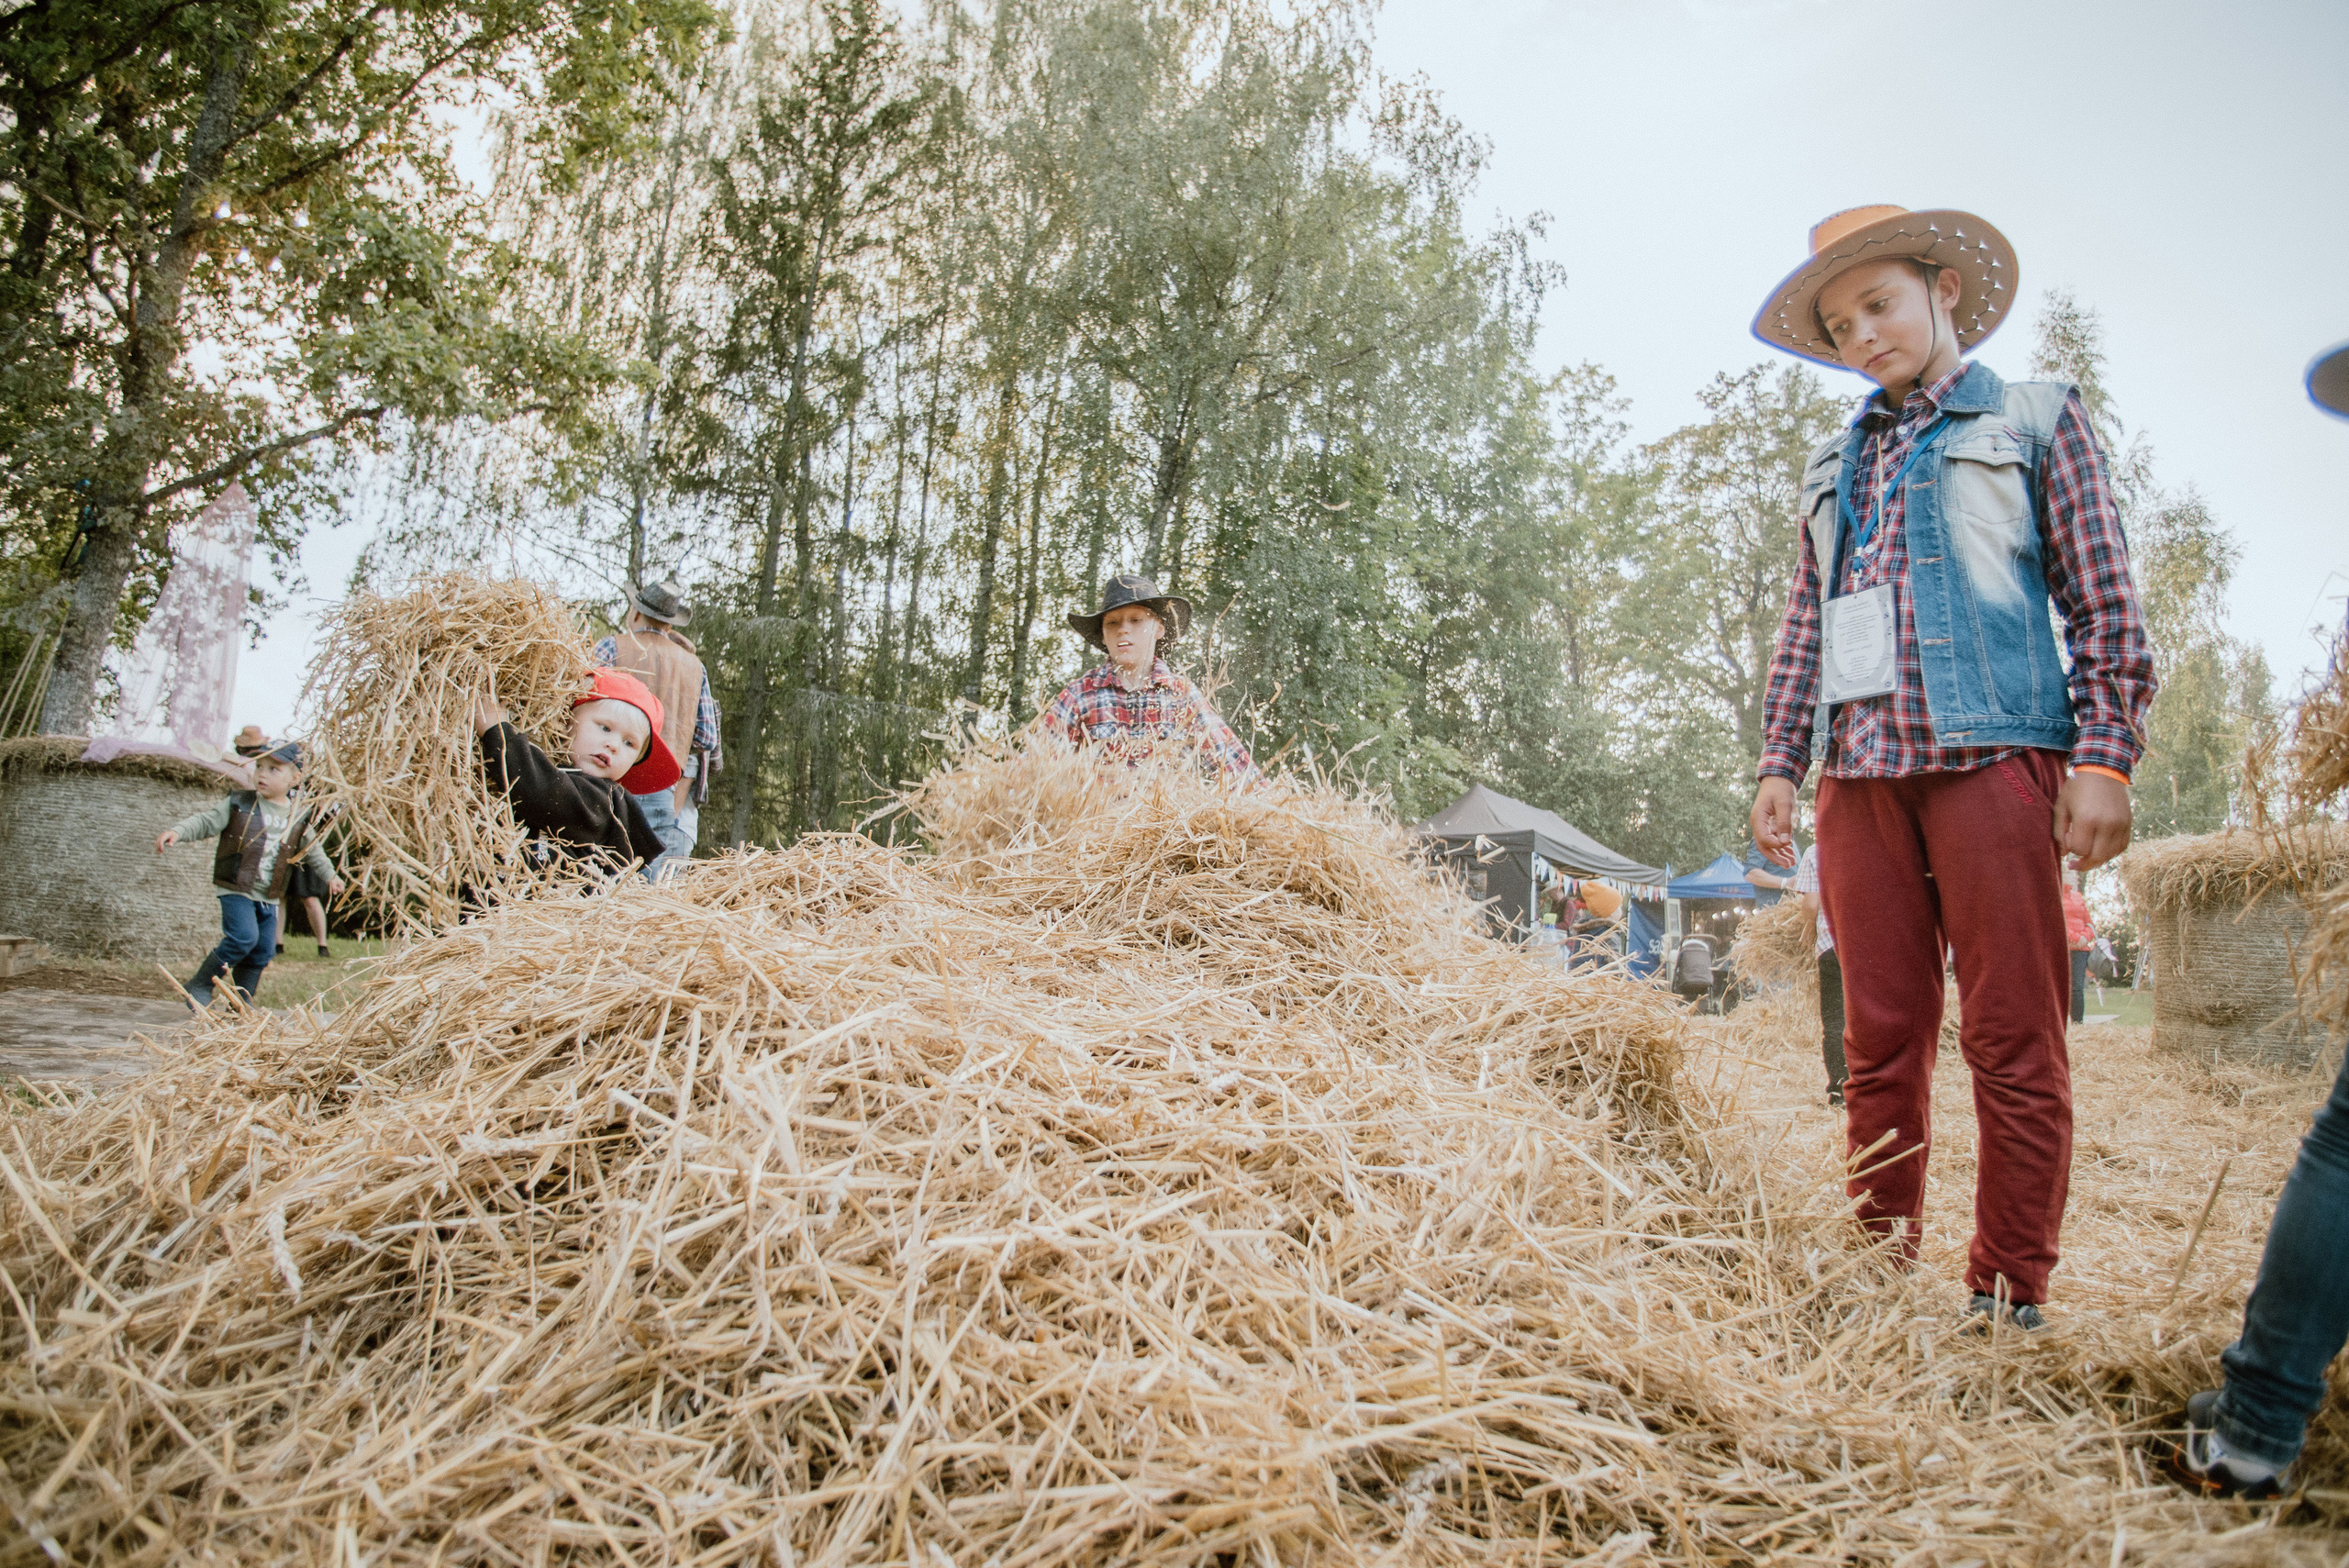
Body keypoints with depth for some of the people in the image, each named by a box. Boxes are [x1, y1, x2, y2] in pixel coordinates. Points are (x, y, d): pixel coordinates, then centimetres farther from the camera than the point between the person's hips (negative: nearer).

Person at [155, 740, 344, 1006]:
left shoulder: (299, 819, 4)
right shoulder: (238, 804, -5)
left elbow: (312, 851, 18)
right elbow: (206, 822, -7)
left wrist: (330, 875, 18)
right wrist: (177, 831, -24)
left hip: (269, 897, 5)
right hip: (236, 889, -4)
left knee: (263, 951, 8)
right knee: (244, 936, -21)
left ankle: (241, 1003, 25)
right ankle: (200, 985, -3)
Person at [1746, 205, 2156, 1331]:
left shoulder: (2036, 419, 12)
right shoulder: (1832, 468, 23)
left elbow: (2105, 605, 5)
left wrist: (2103, 759, -5)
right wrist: (1781, 761, 10)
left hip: (1993, 755, -3)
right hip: (1861, 771, 4)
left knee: (2012, 1041, -4)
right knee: (1879, 1039, 5)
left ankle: (2007, 1297, 5)